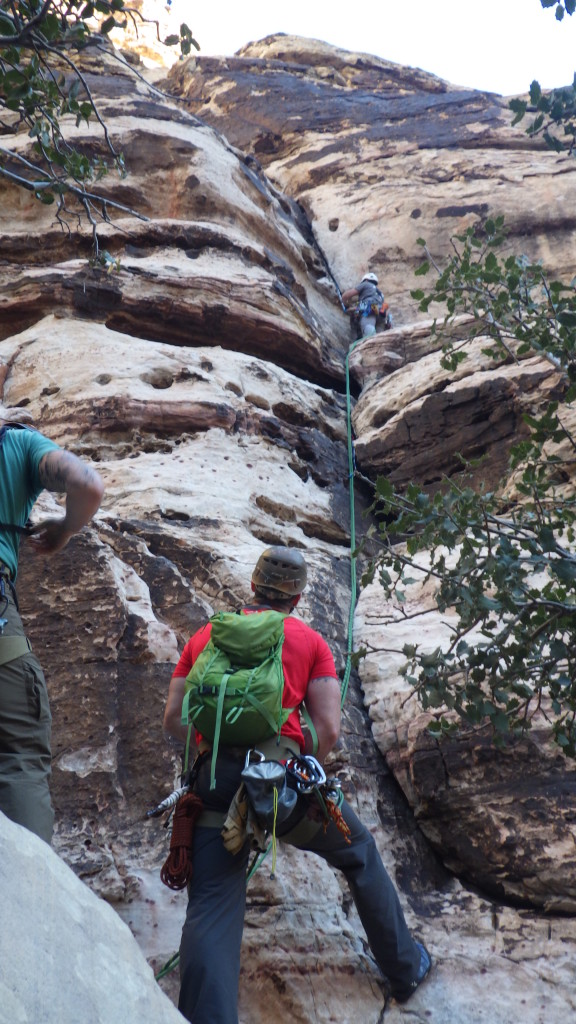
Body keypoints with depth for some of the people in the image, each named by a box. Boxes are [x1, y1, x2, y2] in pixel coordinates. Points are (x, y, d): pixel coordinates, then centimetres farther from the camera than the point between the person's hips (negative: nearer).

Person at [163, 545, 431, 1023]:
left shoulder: (204, 637, 15)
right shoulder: (310, 641, 9)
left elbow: (173, 720, 12)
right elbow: (329, 729, -1)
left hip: (215, 785, 1)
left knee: (211, 912, -1)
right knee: (360, 852, 23)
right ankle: (405, 968, 37)